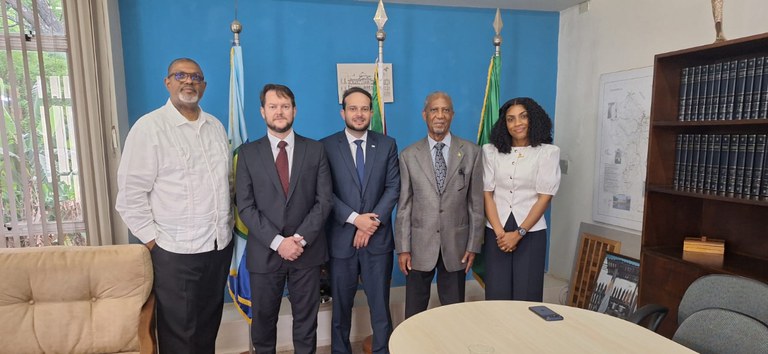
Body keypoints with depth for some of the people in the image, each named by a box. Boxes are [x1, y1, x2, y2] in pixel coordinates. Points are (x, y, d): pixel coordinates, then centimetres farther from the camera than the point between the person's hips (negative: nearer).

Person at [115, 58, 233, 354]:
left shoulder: (216, 126, 10)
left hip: (220, 245, 5)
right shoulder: (149, 127, -8)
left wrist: (228, 225, 10)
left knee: (209, 325, 18)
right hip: (175, 251, -5)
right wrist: (152, 241, -10)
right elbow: (131, 193, -10)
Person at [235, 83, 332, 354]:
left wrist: (301, 238, -13)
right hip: (265, 252, 0)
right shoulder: (248, 153, 2)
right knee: (263, 319, 15)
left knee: (306, 319, 13)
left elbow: (324, 199, -3)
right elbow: (245, 206, -4)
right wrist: (277, 241, -14)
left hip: (307, 250, 0)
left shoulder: (315, 150, 2)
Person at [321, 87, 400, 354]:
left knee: (380, 305, 10)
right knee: (341, 306, 13)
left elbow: (393, 188, -2)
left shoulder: (387, 145, 5)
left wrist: (371, 223, -11)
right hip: (341, 239, -1)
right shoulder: (326, 146, -1)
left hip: (378, 238, 1)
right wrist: (355, 219, -15)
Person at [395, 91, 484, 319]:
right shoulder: (409, 155, -1)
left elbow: (476, 202, 1)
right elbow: (404, 205, -1)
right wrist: (402, 248, -3)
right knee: (414, 314, 13)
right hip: (419, 245, 0)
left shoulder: (471, 152, -1)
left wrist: (473, 245, -1)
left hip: (456, 245, 0)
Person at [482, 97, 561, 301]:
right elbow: (487, 194, 2)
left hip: (531, 233, -1)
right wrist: (499, 231, -8)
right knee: (497, 294, 4)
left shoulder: (548, 152, 0)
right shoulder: (491, 151, 4)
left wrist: (518, 233, -10)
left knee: (526, 295, 4)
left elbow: (544, 198, -4)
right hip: (496, 232, 1)